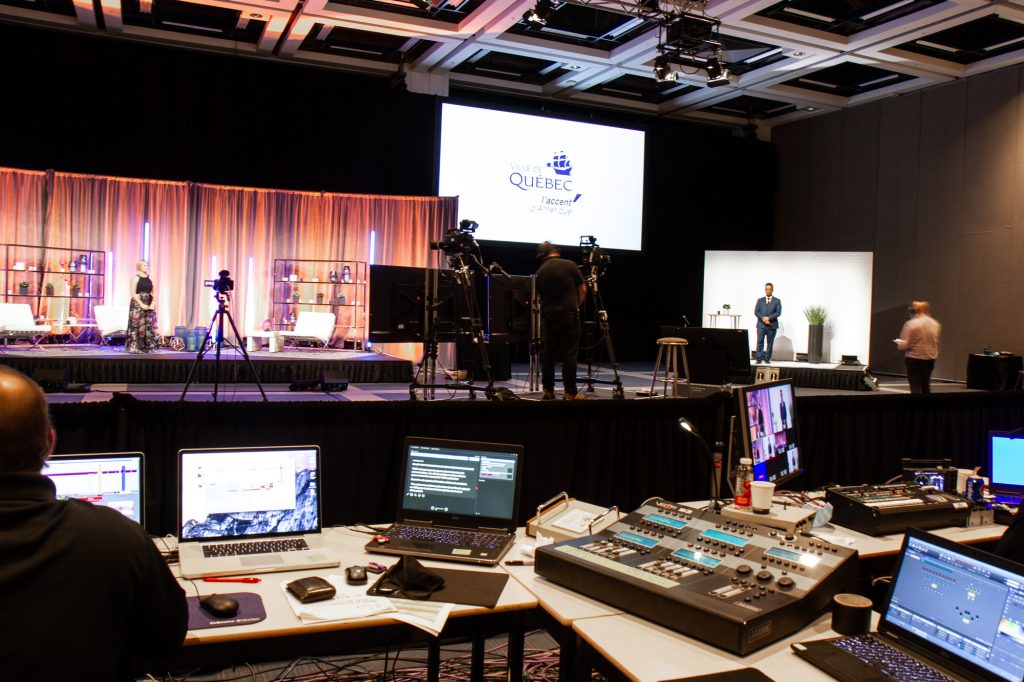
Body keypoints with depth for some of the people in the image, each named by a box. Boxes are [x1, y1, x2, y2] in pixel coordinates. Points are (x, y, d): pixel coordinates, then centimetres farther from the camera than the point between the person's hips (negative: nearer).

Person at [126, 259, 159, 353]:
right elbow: (133, 293, -10)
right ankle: (135, 347, -4)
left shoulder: (150, 279, 13)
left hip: (149, 306, 6)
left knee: (149, 326, 4)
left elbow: (153, 293, 12)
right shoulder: (135, 278, -3)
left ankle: (148, 346, 9)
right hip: (137, 305, -5)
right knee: (137, 326, -7)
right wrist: (142, 304, -16)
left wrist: (152, 304, -3)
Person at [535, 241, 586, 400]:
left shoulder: (540, 272, 8)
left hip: (548, 317, 3)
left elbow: (540, 295, 14)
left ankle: (548, 391, 12)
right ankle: (570, 393, -1)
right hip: (569, 315, -3)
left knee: (548, 355, 8)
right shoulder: (570, 265, -2)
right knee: (569, 355, -2)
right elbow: (582, 290, 1)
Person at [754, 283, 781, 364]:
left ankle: (767, 359, 6)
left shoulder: (777, 301, 9)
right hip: (761, 325, 0)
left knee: (770, 342, 1)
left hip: (772, 325, 0)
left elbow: (778, 313, -3)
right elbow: (756, 312, 5)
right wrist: (763, 318, -12)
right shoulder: (760, 300, 14)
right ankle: (758, 359, -8)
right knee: (760, 342, -8)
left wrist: (769, 318, -15)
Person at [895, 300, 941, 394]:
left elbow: (904, 345, -15)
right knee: (926, 386, 17)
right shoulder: (936, 324, 4)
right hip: (930, 359, 6)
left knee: (915, 387, -1)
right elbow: (936, 342, 13)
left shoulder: (910, 324, -14)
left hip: (914, 359, -6)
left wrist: (898, 342, 5)